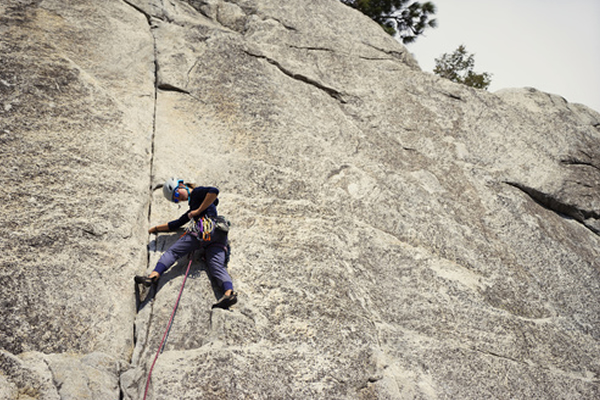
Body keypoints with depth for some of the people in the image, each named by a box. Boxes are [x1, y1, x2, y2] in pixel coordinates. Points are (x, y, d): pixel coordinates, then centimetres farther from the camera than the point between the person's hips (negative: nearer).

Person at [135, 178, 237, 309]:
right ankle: (229, 293, -39)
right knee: (217, 267, -15)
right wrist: (156, 228, 50)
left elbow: (214, 191, -6)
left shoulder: (197, 192, 16)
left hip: (207, 228, -8)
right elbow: (175, 225, 45)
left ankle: (154, 275, -27)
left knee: (173, 251, -8)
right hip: (219, 239, 8)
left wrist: (198, 210, -2)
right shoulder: (192, 207, 40)